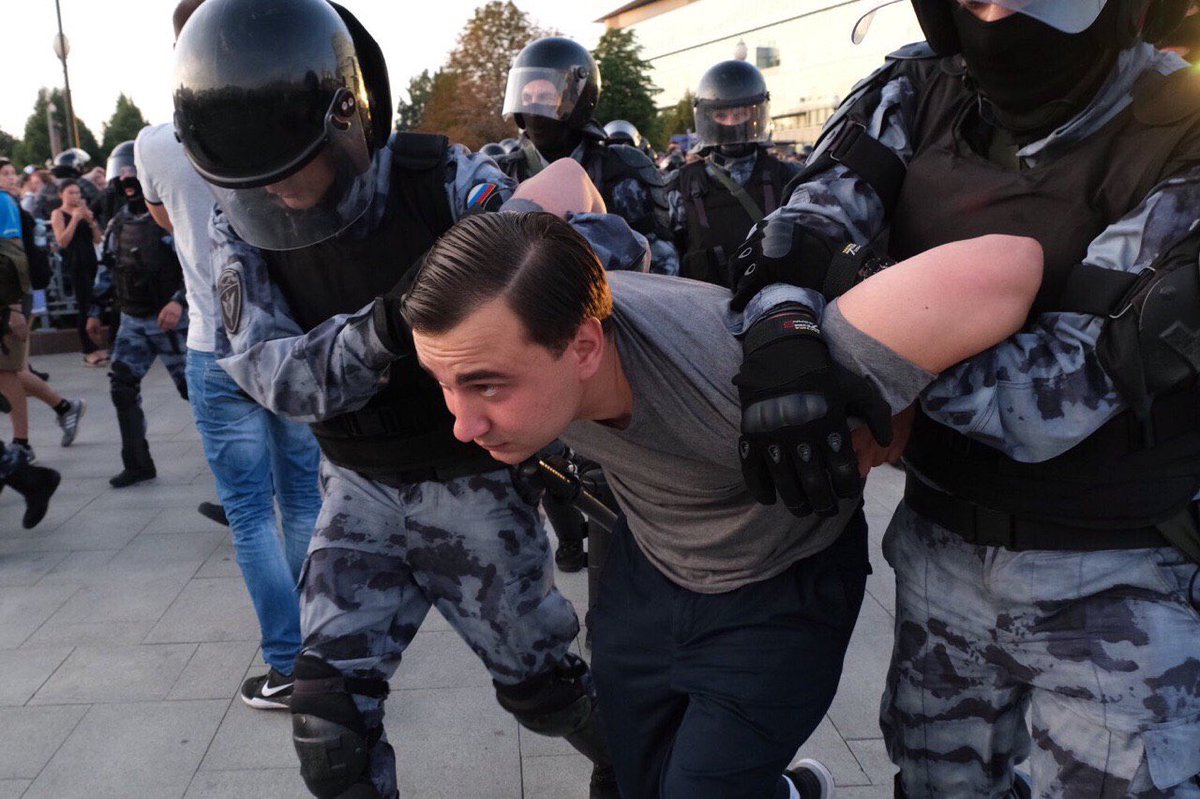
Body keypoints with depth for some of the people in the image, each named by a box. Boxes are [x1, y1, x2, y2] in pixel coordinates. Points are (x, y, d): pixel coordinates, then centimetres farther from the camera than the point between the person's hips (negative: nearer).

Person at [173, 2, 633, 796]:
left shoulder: (445, 181, -20)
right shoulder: (243, 225, -10)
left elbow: (596, 234, -20)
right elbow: (267, 370, -22)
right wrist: (372, 335, -41)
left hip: (476, 481, -3)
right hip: (363, 487, 3)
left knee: (536, 678, 12)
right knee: (330, 709, -2)